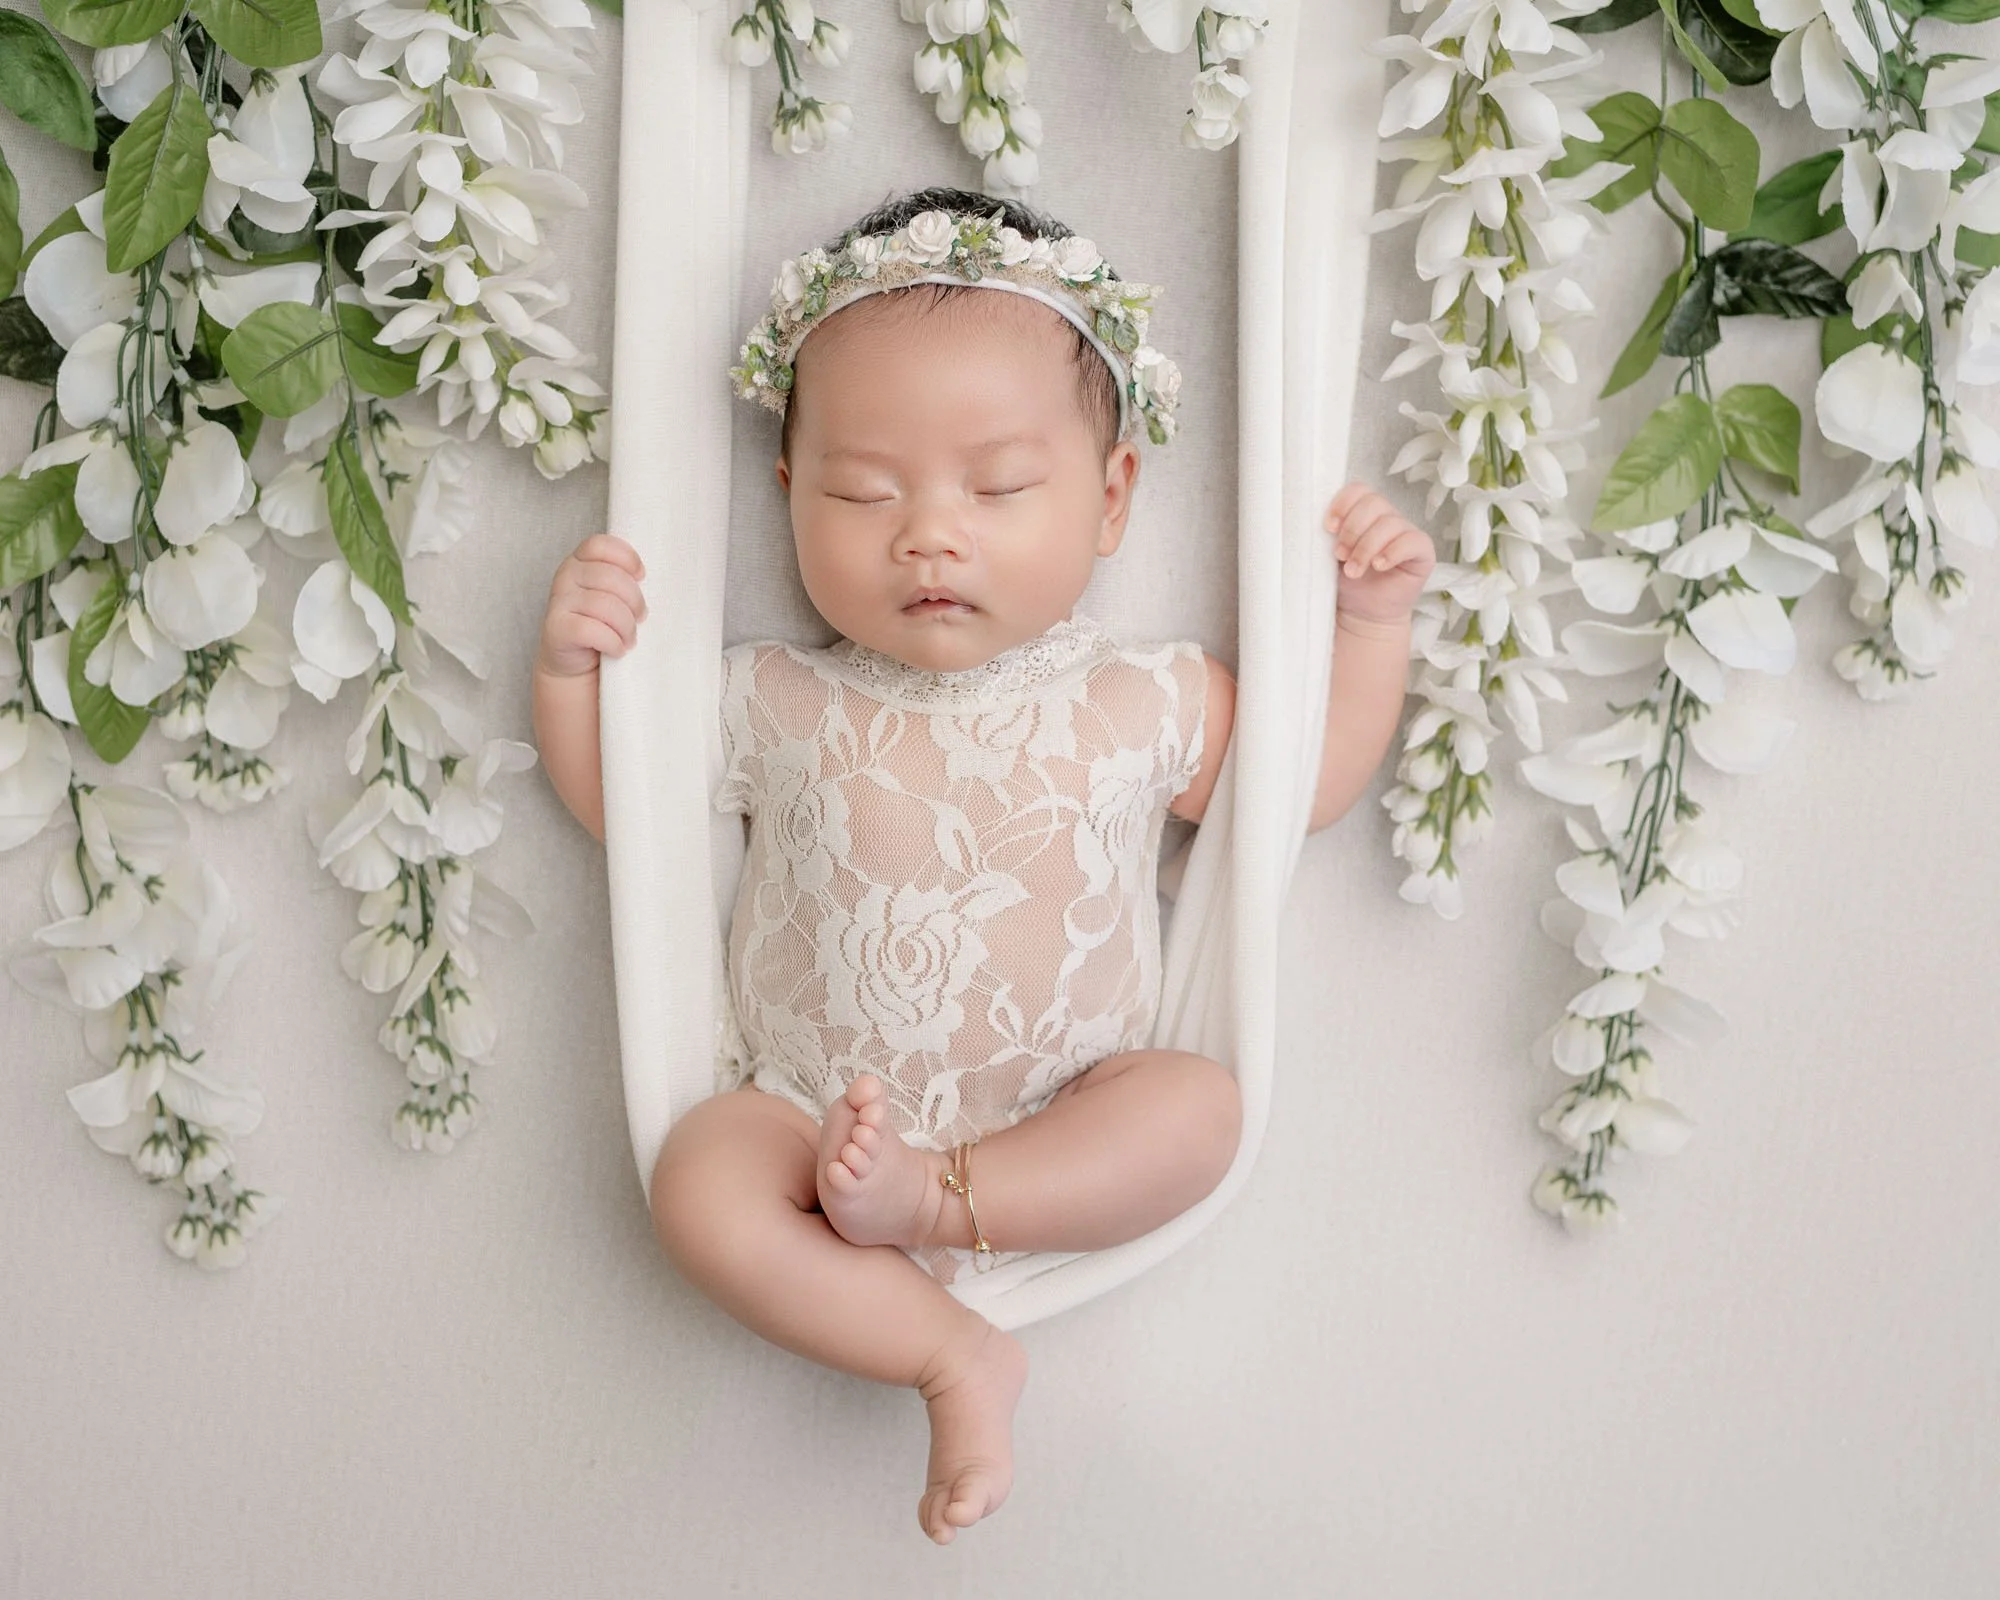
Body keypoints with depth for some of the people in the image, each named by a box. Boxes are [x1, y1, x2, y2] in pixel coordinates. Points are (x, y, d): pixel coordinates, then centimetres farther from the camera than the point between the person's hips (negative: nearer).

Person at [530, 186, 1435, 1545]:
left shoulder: (1146, 705, -1)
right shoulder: (775, 706, -1)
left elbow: (1308, 780, 12)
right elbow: (617, 802, 12)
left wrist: (1371, 618, 1)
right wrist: (574, 664, -4)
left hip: (1067, 1131, 0)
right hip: (814, 1118, 0)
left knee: (1198, 1103, -26)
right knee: (702, 1179, -27)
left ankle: (923, 1198, -26)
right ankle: (955, 1356, -17)